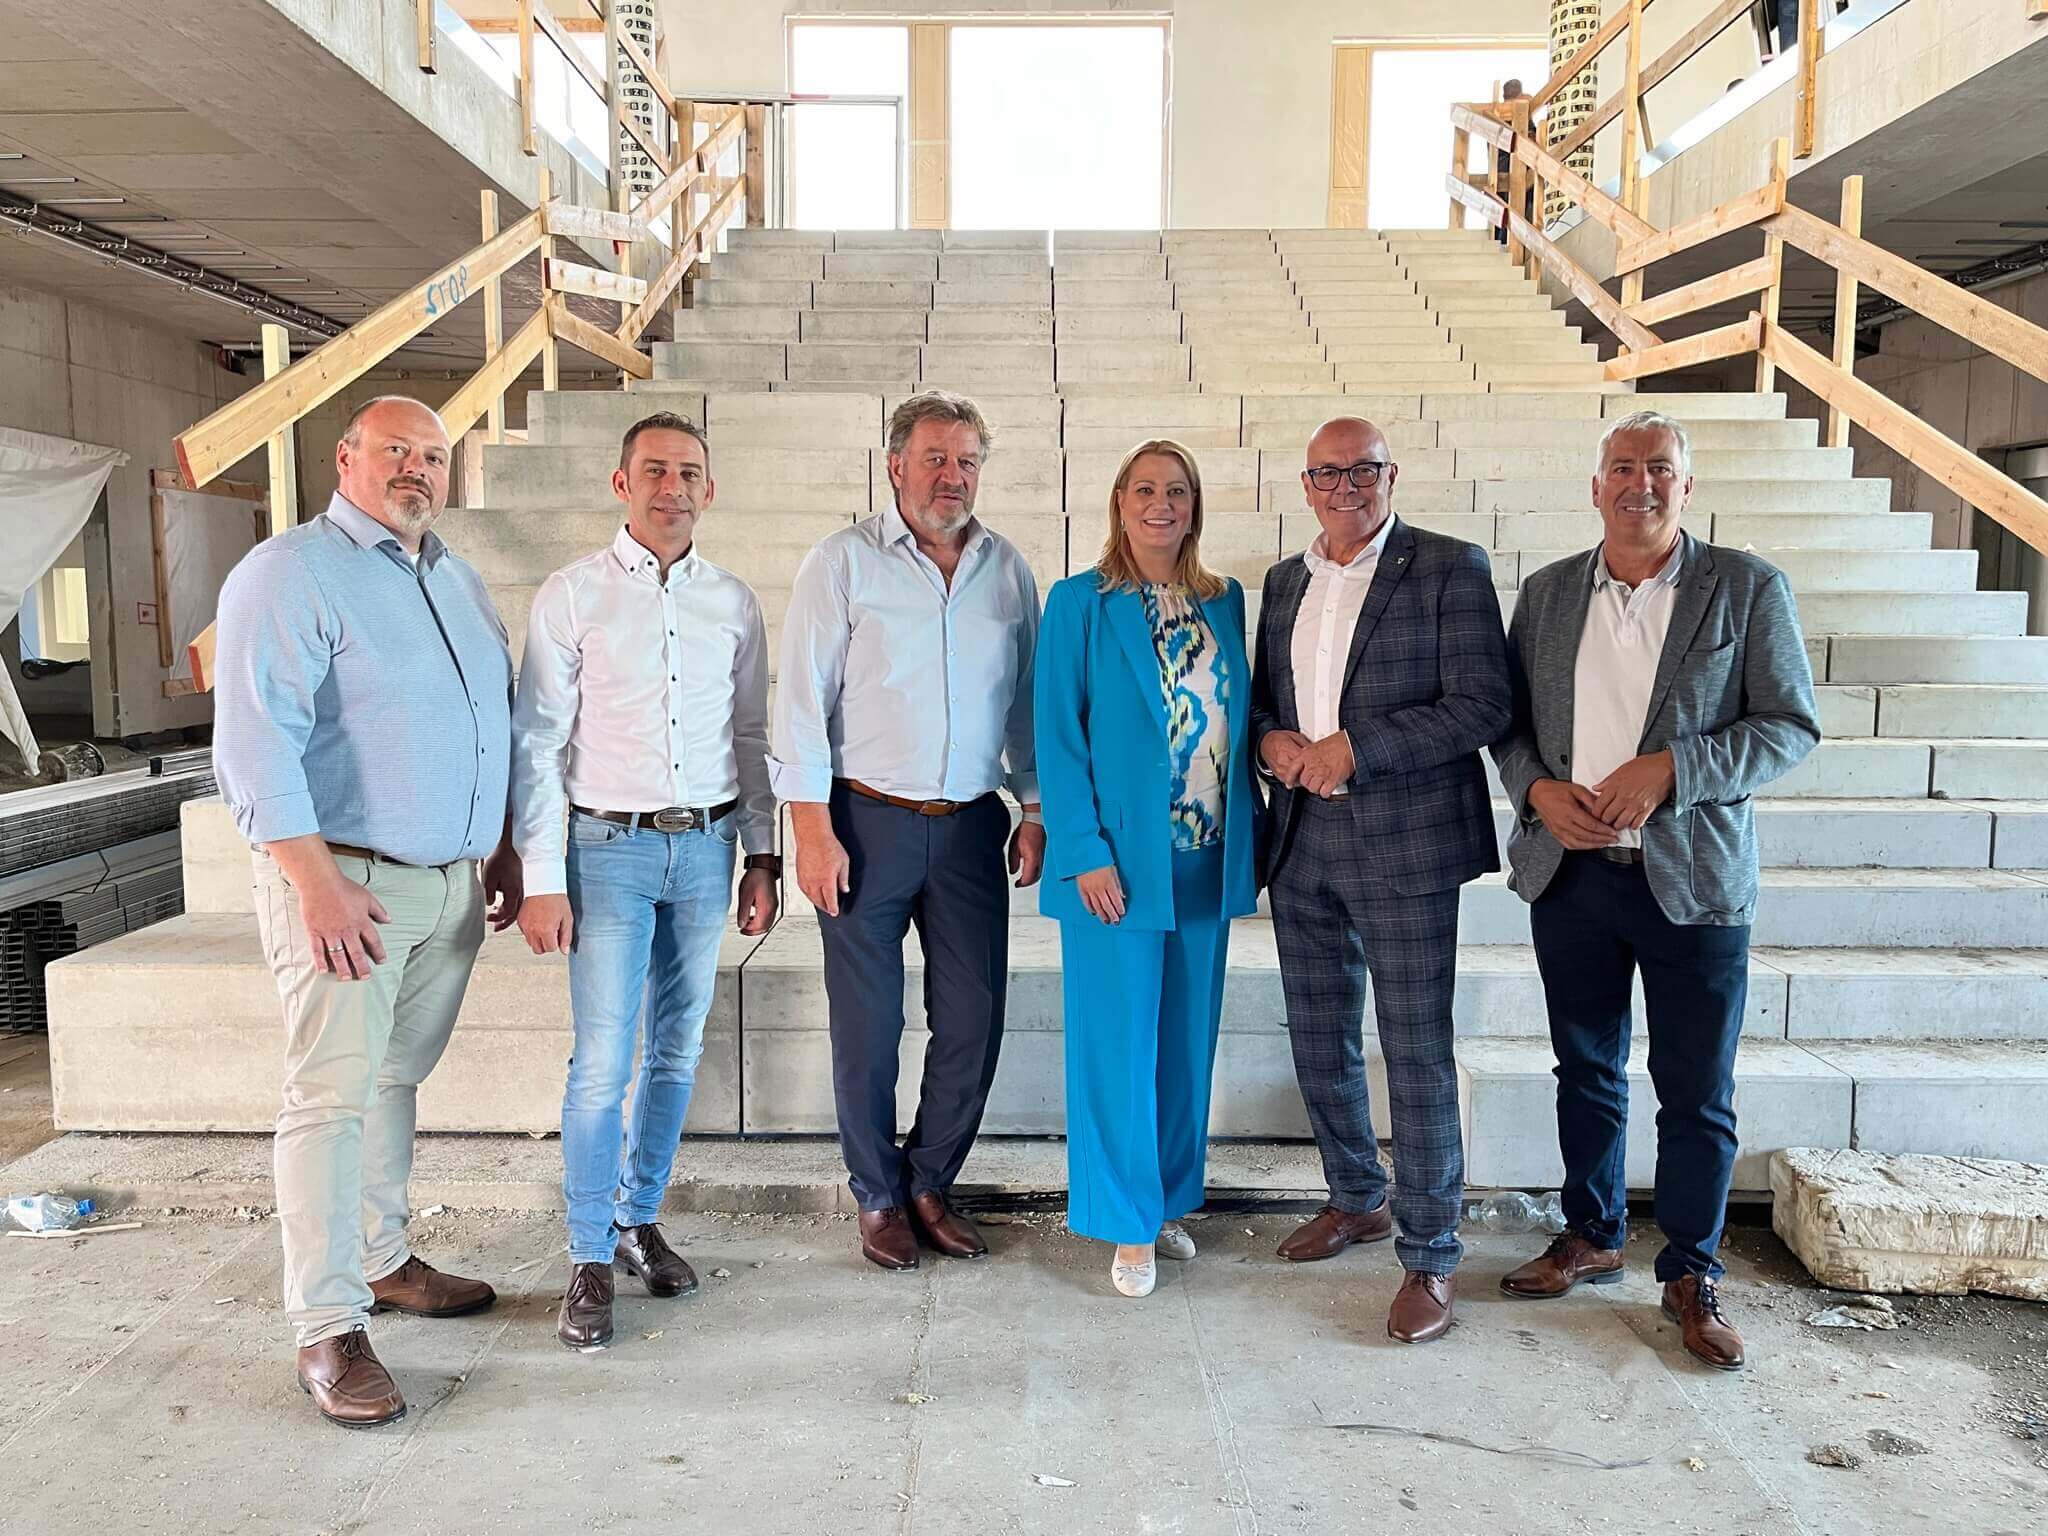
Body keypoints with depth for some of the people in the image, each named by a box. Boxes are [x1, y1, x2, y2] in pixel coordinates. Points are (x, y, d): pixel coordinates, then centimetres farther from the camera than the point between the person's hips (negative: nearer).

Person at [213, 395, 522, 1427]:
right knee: (332, 1095, -5)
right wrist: (318, 884, -22)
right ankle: (327, 1330, 3)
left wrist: (503, 849, 18)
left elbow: (497, 722, 22)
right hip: (346, 882, -7)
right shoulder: (289, 572, -9)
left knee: (396, 1079, 16)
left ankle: (382, 1261, 29)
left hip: (453, 882, 7)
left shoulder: (459, 582, 15)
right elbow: (256, 739, -17)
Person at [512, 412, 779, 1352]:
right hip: (610, 848, -3)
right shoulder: (572, 595, -2)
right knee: (603, 1063, -4)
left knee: (678, 1052, 11)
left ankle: (639, 1218, 28)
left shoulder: (733, 602, 7)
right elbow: (536, 743, -4)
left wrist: (761, 858, 9)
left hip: (706, 848, 4)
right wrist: (542, 879, -8)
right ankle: (589, 1258, 11)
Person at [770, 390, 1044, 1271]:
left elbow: (1028, 701, 13)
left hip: (970, 826, 4)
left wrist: (1035, 812, 9)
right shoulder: (844, 563, -3)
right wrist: (813, 831, -11)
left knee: (974, 1018, 7)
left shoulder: (1008, 570, 8)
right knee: (868, 1026, 5)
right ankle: (878, 1199, 25)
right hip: (865, 823, -3)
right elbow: (803, 702, -6)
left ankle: (931, 1185, 27)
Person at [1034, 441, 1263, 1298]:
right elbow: (1058, 736, -7)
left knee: (1187, 1041, 14)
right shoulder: (1080, 603, -3)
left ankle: (1169, 1202, 30)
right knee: (1120, 1043, 2)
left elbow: (1242, 724, 12)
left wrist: (1248, 840, 5)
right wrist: (1085, 854, -15)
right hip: (1119, 862, -5)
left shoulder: (1225, 603, 10)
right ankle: (1128, 1226, 16)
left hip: (1206, 862, 5)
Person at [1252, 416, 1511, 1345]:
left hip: (1404, 846, -6)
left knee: (1416, 1053, -1)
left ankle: (1429, 1258, 11)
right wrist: (1270, 736, -3)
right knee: (1318, 1043, 15)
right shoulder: (1286, 581, 14)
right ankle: (1357, 1200, 36)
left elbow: (1482, 707, -12)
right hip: (1303, 844, 6)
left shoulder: (1450, 569, -5)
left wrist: (1355, 748, -17)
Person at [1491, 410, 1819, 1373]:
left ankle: (1692, 1276, 24)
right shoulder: (1545, 593, 7)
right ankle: (1591, 1238, 34)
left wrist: (1669, 770, -18)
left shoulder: (1747, 588, -2)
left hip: (1692, 880, -3)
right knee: (1586, 1069, 16)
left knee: (1697, 1093, 6)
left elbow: (1790, 725, -5)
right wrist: (1539, 789, -9)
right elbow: (1507, 719, 10)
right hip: (1569, 870, 3)